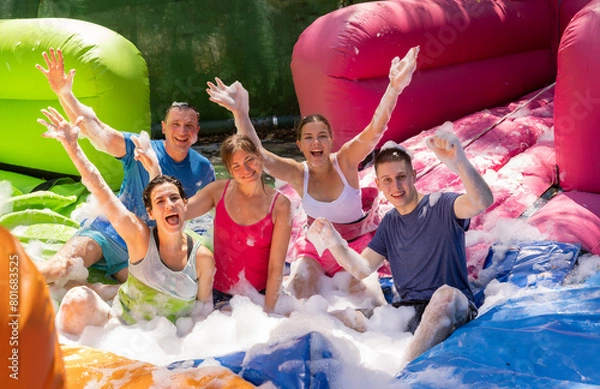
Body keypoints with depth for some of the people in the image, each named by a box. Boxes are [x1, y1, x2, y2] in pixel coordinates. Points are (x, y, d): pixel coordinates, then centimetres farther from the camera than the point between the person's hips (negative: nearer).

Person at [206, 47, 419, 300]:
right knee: (299, 292, -20)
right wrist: (240, 113, -32)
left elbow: (375, 130, -30)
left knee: (356, 290, -20)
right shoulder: (298, 174, -11)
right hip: (316, 246, 2)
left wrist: (394, 87, -46)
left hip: (357, 243, -1)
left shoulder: (345, 161, -16)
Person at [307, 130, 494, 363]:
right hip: (408, 314, 6)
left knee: (446, 294, -41)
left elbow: (482, 202, -29)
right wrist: (334, 242, -11)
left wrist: (460, 163, -49)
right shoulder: (389, 223, 15)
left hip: (453, 311, -6)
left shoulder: (441, 206, -7)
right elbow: (362, 268, 9)